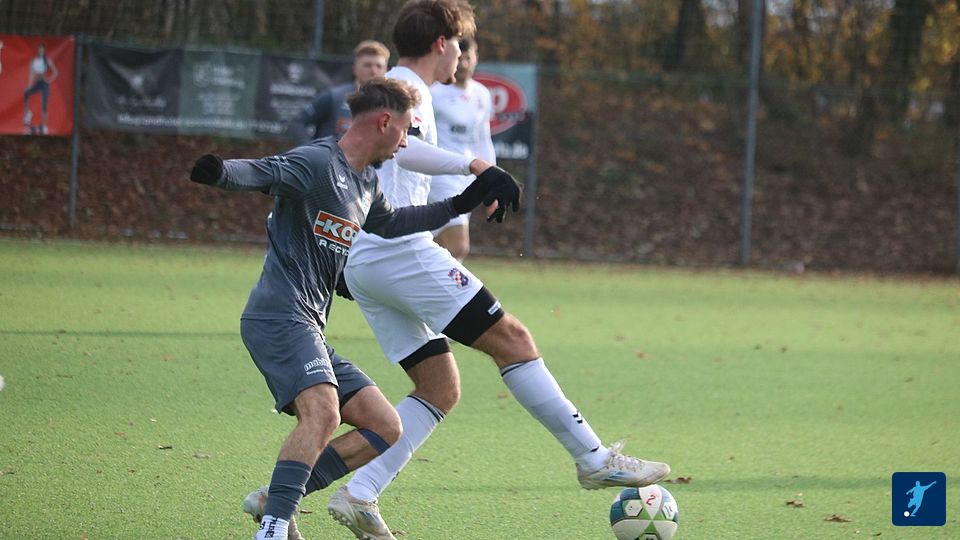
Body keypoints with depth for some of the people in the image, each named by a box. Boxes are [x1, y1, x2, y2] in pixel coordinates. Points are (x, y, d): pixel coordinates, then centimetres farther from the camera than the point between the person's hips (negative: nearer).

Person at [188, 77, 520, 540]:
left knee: (385, 427, 8)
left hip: (308, 329, 10)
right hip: (279, 316, -10)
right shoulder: (317, 163, -11)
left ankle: (274, 500, 1)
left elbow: (388, 224, 40)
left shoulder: (367, 183, 20)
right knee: (322, 411, -32)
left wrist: (460, 205, 39)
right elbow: (261, 173, -27)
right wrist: (220, 172, -49)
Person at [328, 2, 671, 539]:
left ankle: (359, 495, -3)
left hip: (360, 267, 10)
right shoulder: (408, 88, -6)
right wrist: (473, 164, -31)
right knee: (513, 339, -8)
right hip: (401, 250, -10)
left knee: (440, 390, 8)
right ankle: (594, 459, -9)